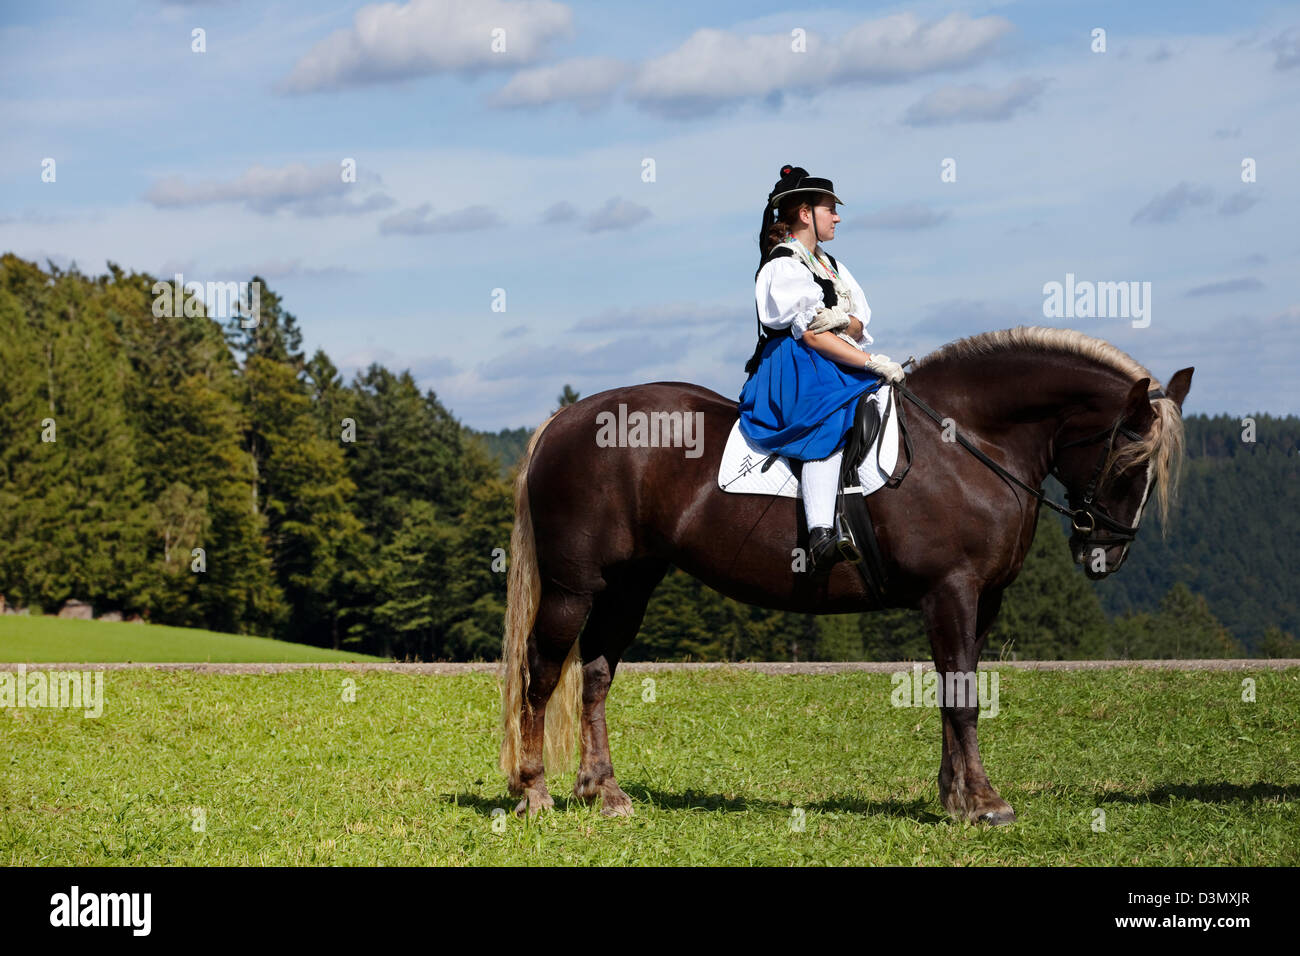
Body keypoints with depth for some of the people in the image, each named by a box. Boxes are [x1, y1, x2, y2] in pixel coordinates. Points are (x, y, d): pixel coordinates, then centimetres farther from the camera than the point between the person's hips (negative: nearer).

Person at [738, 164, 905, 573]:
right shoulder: (784, 266, -6)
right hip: (792, 367, -10)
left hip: (837, 366, 10)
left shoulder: (830, 265, 23)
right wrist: (873, 364, -22)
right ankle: (821, 534, -49)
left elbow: (860, 324, 13)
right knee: (830, 419, -36)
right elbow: (811, 336, -16)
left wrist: (845, 322, -13)